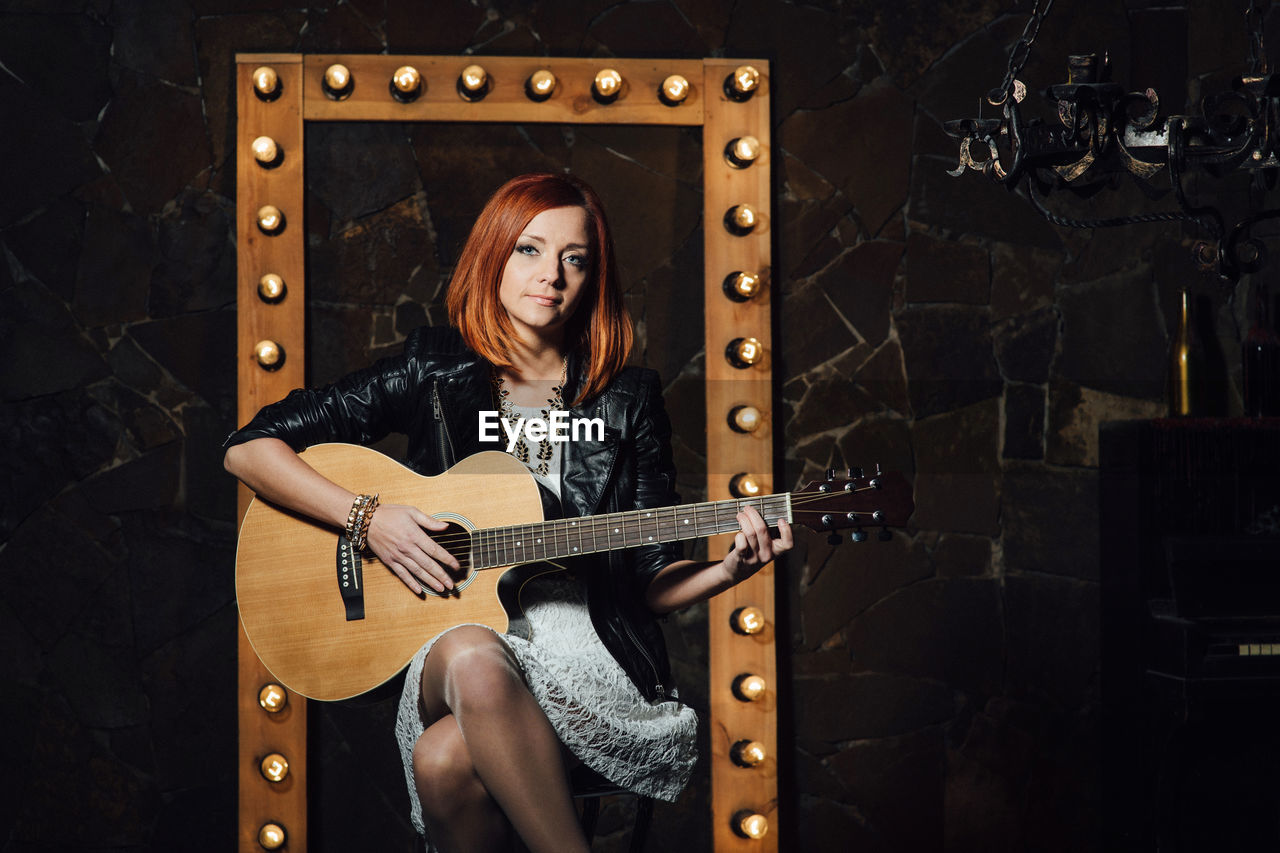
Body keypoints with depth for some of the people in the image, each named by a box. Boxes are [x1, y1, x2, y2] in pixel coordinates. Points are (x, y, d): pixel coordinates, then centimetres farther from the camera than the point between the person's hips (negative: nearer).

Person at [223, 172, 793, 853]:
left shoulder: (628, 400, 9)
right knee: (472, 658, -38)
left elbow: (650, 582, 11)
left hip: (584, 657, -1)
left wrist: (725, 572, -10)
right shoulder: (432, 374, 6)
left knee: (446, 761, -33)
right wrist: (367, 517, -9)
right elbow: (248, 449, 4)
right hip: (446, 656, 1)